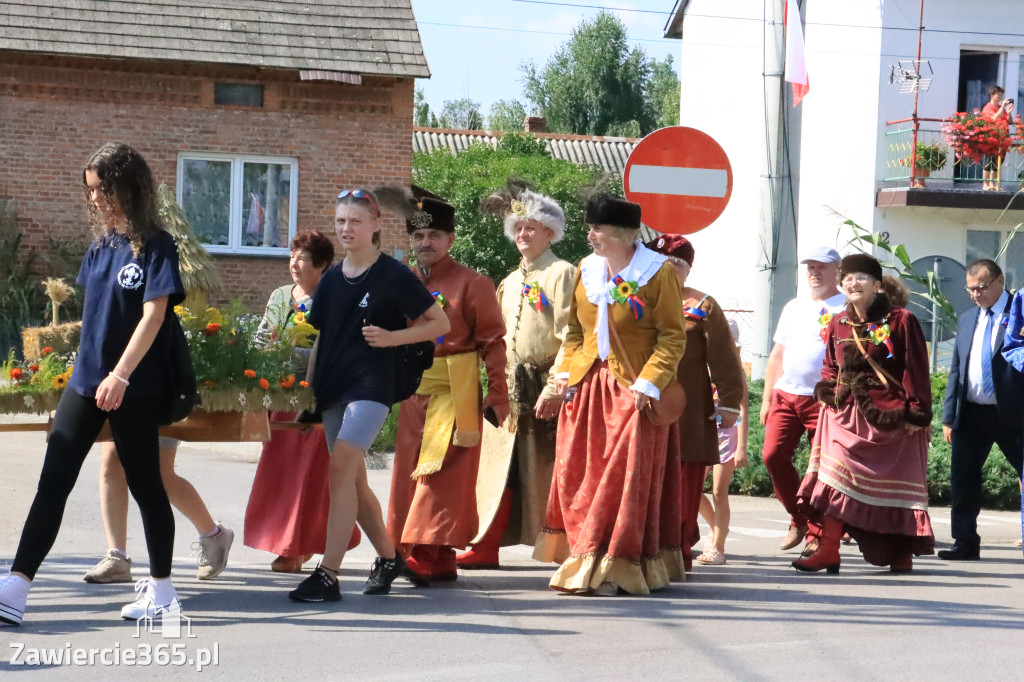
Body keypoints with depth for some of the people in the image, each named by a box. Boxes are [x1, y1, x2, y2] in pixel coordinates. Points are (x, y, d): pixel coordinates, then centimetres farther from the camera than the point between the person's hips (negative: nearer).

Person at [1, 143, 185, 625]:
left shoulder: (155, 246, -9)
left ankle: (162, 591, 18)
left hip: (133, 390, -6)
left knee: (145, 485, 5)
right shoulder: (100, 246, 11)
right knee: (53, 482, 0)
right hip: (86, 381, 6)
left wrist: (120, 375, -22)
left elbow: (153, 315, -16)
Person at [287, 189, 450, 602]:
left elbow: (440, 323, -3)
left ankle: (328, 575, -20)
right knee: (354, 481, 11)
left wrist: (391, 337, -15)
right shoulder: (332, 279, 12)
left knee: (340, 470, -19)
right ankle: (388, 557, 29)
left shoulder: (393, 275, -6)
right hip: (333, 389, 7)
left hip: (371, 386, -7)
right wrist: (308, 390, 12)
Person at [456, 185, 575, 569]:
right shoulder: (510, 283, 18)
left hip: (545, 385, -7)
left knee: (550, 469, -3)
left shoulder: (561, 274, -5)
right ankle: (486, 548, 8)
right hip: (510, 388, 7)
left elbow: (568, 336, -13)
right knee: (501, 466, 5)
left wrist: (554, 389, -20)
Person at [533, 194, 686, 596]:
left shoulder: (657, 273, -6)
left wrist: (648, 382, -17)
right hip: (587, 389, 6)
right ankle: (584, 561, 13)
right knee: (578, 475, 3)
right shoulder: (586, 271, 10)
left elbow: (673, 336, -8)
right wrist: (566, 370, 4)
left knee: (626, 479, -4)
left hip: (633, 392, -6)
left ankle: (613, 571, 2)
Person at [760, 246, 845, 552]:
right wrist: (766, 398, 18)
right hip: (786, 396, 5)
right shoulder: (793, 307, 18)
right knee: (773, 455, -4)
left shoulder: (846, 309, 0)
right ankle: (799, 520, 12)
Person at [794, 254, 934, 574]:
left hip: (889, 416, -4)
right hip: (846, 414, 4)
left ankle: (901, 553, 13)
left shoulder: (901, 320, -3)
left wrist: (917, 413, -11)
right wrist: (828, 391, 5)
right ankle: (827, 550, -9)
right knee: (836, 475, -7)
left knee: (895, 485, 1)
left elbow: (916, 370, -5)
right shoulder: (838, 324, 11)